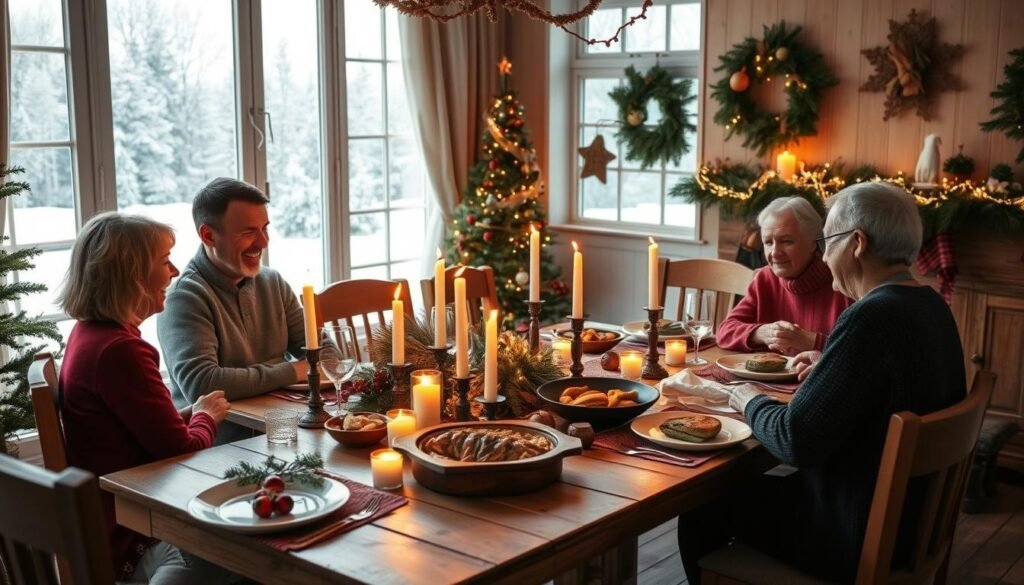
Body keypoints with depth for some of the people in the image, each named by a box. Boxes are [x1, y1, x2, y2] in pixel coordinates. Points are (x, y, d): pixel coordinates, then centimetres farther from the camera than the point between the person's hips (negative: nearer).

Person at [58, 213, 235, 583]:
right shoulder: (120, 351, -24)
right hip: (129, 541, -10)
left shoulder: (89, 332, 8)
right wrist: (206, 417, 1)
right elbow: (181, 450, -19)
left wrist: (189, 415, 3)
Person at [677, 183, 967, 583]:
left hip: (857, 535, -9)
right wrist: (829, 370, 11)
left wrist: (751, 402, -7)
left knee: (701, 507, 6)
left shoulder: (871, 317, -27)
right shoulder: (932, 306, 2)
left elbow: (794, 440, -26)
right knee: (753, 486, 23)